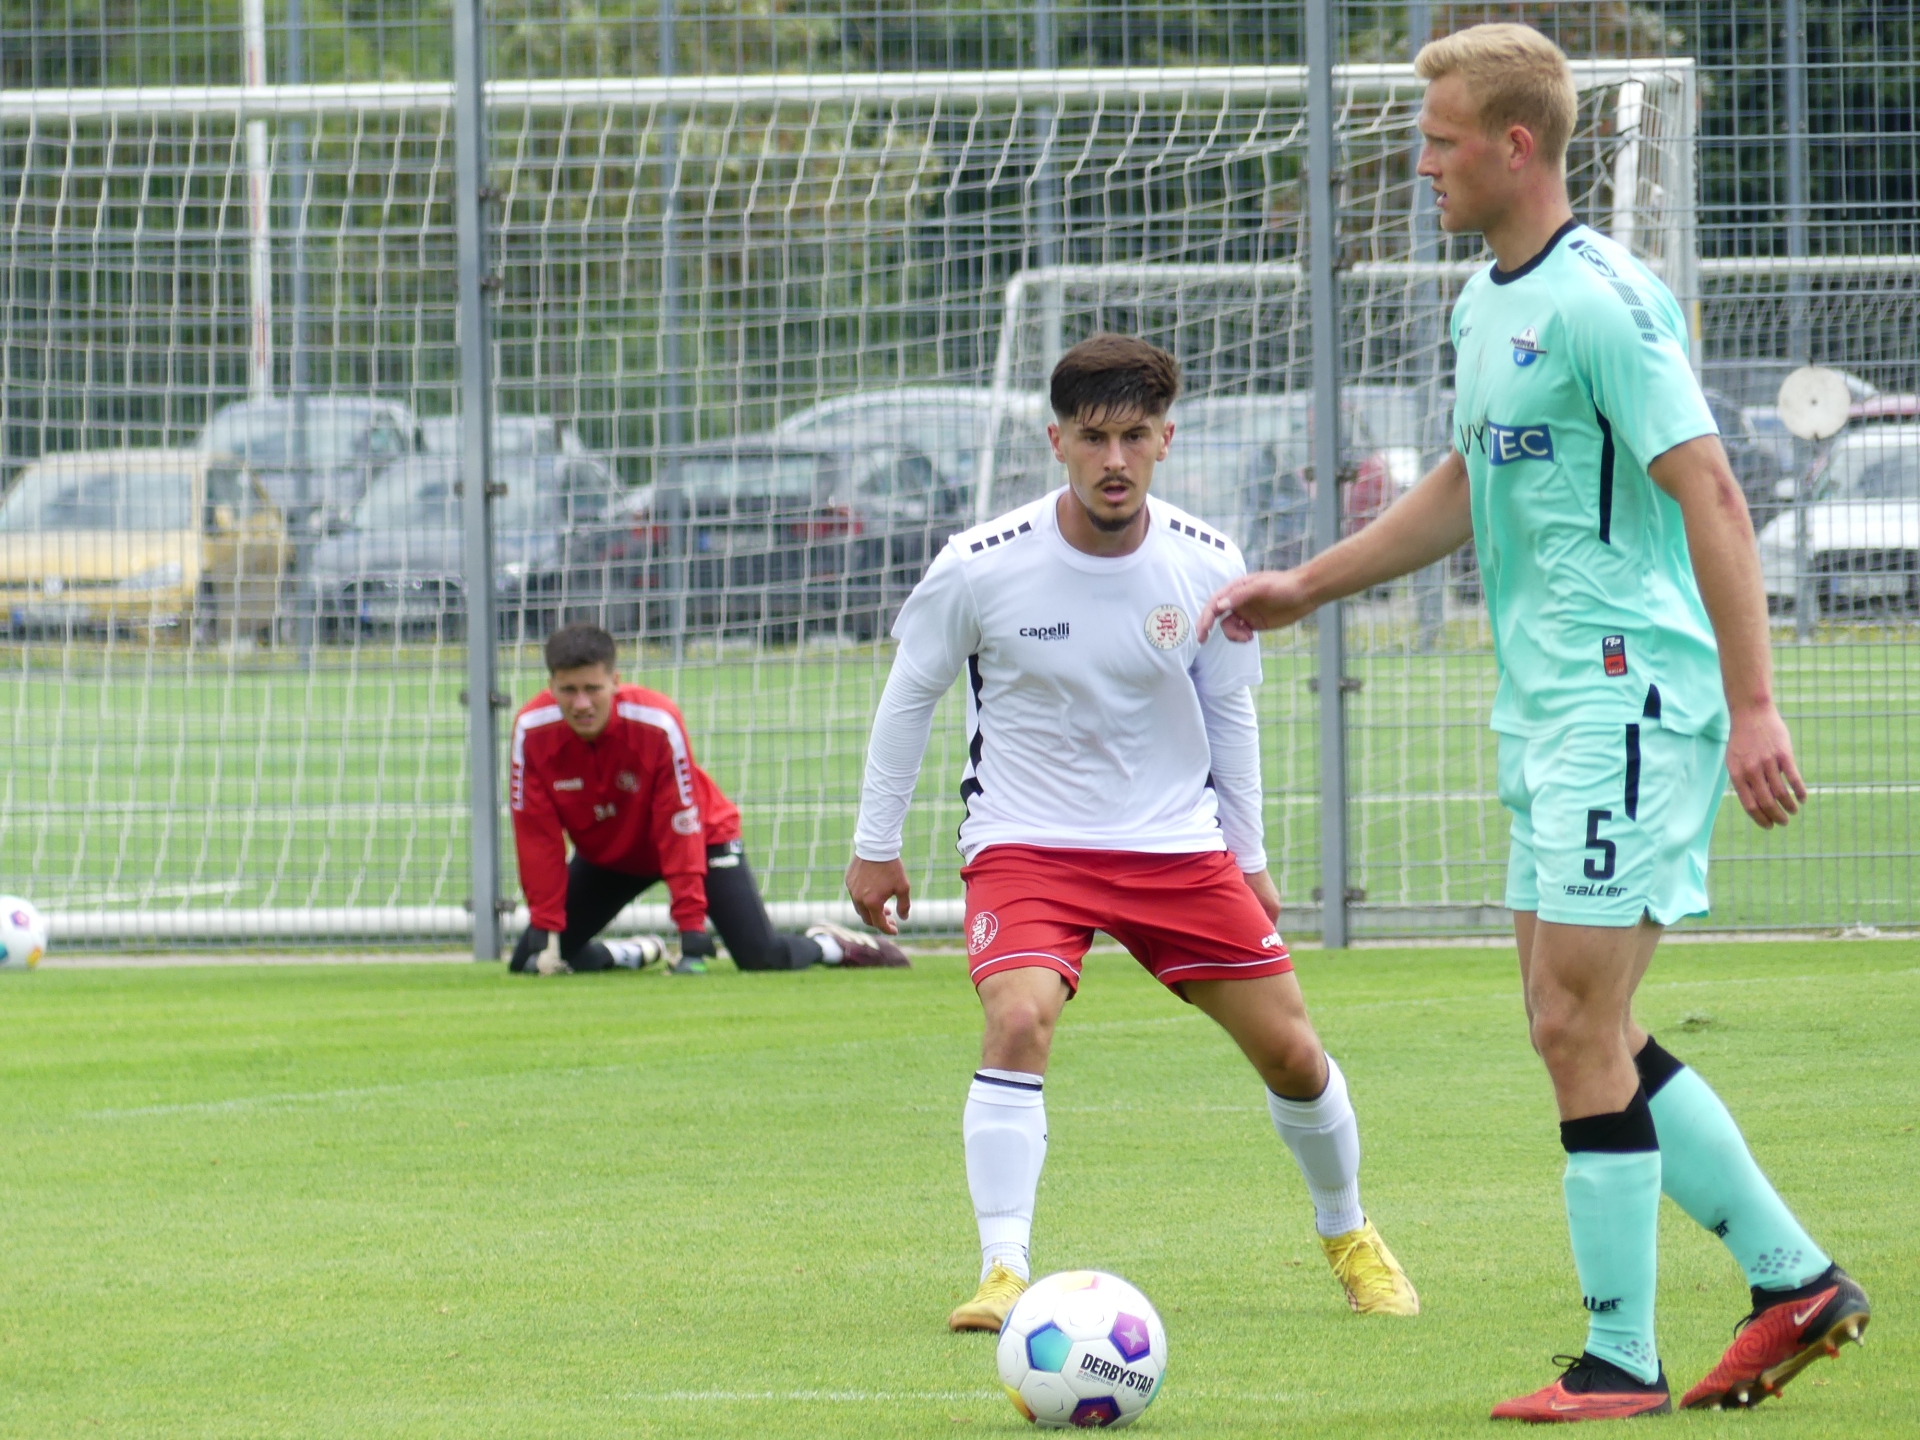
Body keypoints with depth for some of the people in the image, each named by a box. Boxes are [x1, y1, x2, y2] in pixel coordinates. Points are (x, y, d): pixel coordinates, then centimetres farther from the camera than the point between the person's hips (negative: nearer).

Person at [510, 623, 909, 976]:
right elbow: (537, 837, -18)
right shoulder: (532, 731, -26)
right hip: (606, 855, 4)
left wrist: (693, 940, -30)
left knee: (762, 958, -20)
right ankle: (637, 954, 19)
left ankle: (828, 946, 15)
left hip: (703, 836, -3)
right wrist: (545, 935, -21)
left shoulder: (657, 724, -33)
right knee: (530, 962, -8)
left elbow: (680, 833, -30)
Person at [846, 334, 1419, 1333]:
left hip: (1176, 841, 3)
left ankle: (1347, 1233, 31)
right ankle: (1003, 1275, -26)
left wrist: (1248, 860, 15)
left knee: (1290, 1051, 4)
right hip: (1025, 841, -3)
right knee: (1018, 1020, -29)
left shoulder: (1207, 567, -8)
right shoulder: (981, 567, -15)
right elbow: (910, 692, 1)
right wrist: (875, 847, 6)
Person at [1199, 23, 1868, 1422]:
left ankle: (1622, 1363, -1)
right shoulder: (1486, 301, 14)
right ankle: (1796, 1279, 17)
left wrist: (1753, 705, -23)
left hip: (1630, 701, -10)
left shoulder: (1601, 299, -15)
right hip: (1549, 717, 10)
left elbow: (1708, 492, -19)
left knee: (1578, 1026, -8)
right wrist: (1306, 587, 31)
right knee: (1584, 1031, 11)